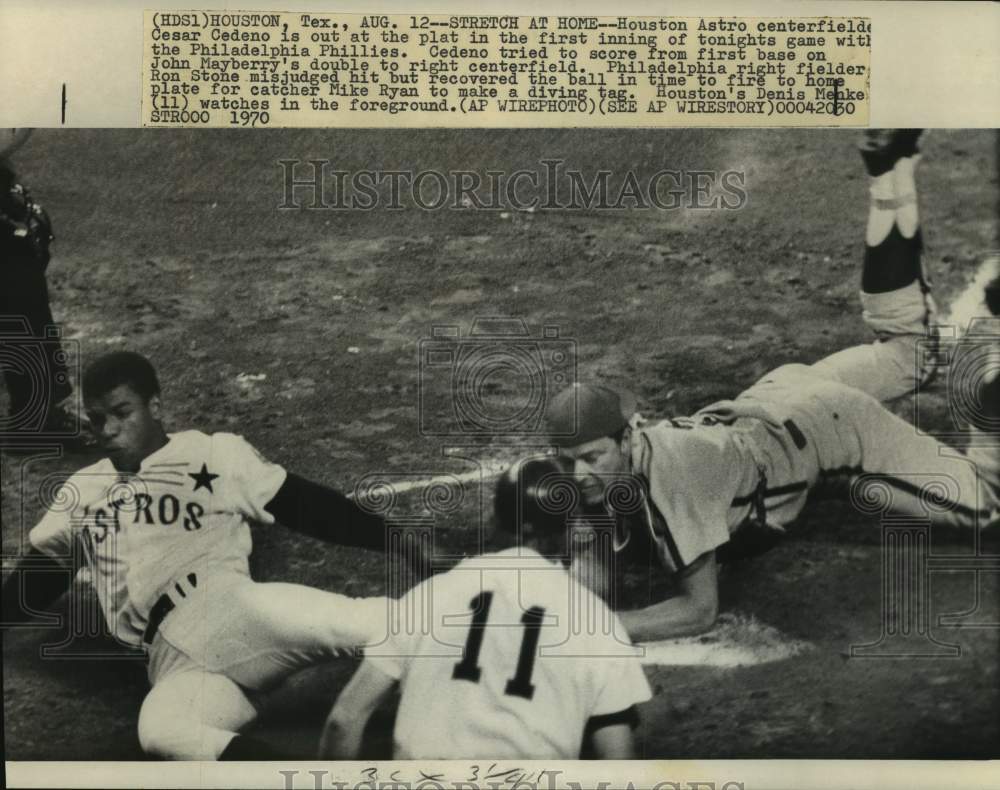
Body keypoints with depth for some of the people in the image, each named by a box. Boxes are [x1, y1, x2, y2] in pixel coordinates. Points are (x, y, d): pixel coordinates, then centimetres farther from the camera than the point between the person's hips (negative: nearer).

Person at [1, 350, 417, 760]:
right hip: (176, 659, 2)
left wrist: (399, 544, 1)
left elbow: (306, 505, 8)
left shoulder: (215, 454, 12)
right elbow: (34, 581, 33)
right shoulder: (81, 493, 24)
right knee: (161, 730, -35)